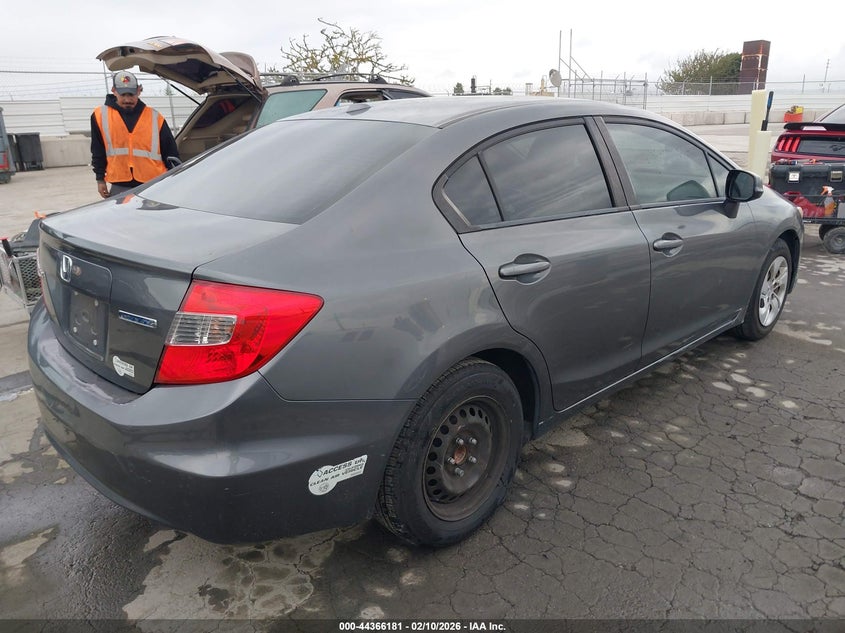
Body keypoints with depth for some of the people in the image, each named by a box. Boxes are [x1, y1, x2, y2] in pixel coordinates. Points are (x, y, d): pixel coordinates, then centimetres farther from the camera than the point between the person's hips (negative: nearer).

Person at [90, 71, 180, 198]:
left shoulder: (154, 117, 5)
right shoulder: (101, 115, 5)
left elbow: (171, 152, 7)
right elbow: (98, 152, 12)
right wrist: (100, 179, 11)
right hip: (120, 188, 0)